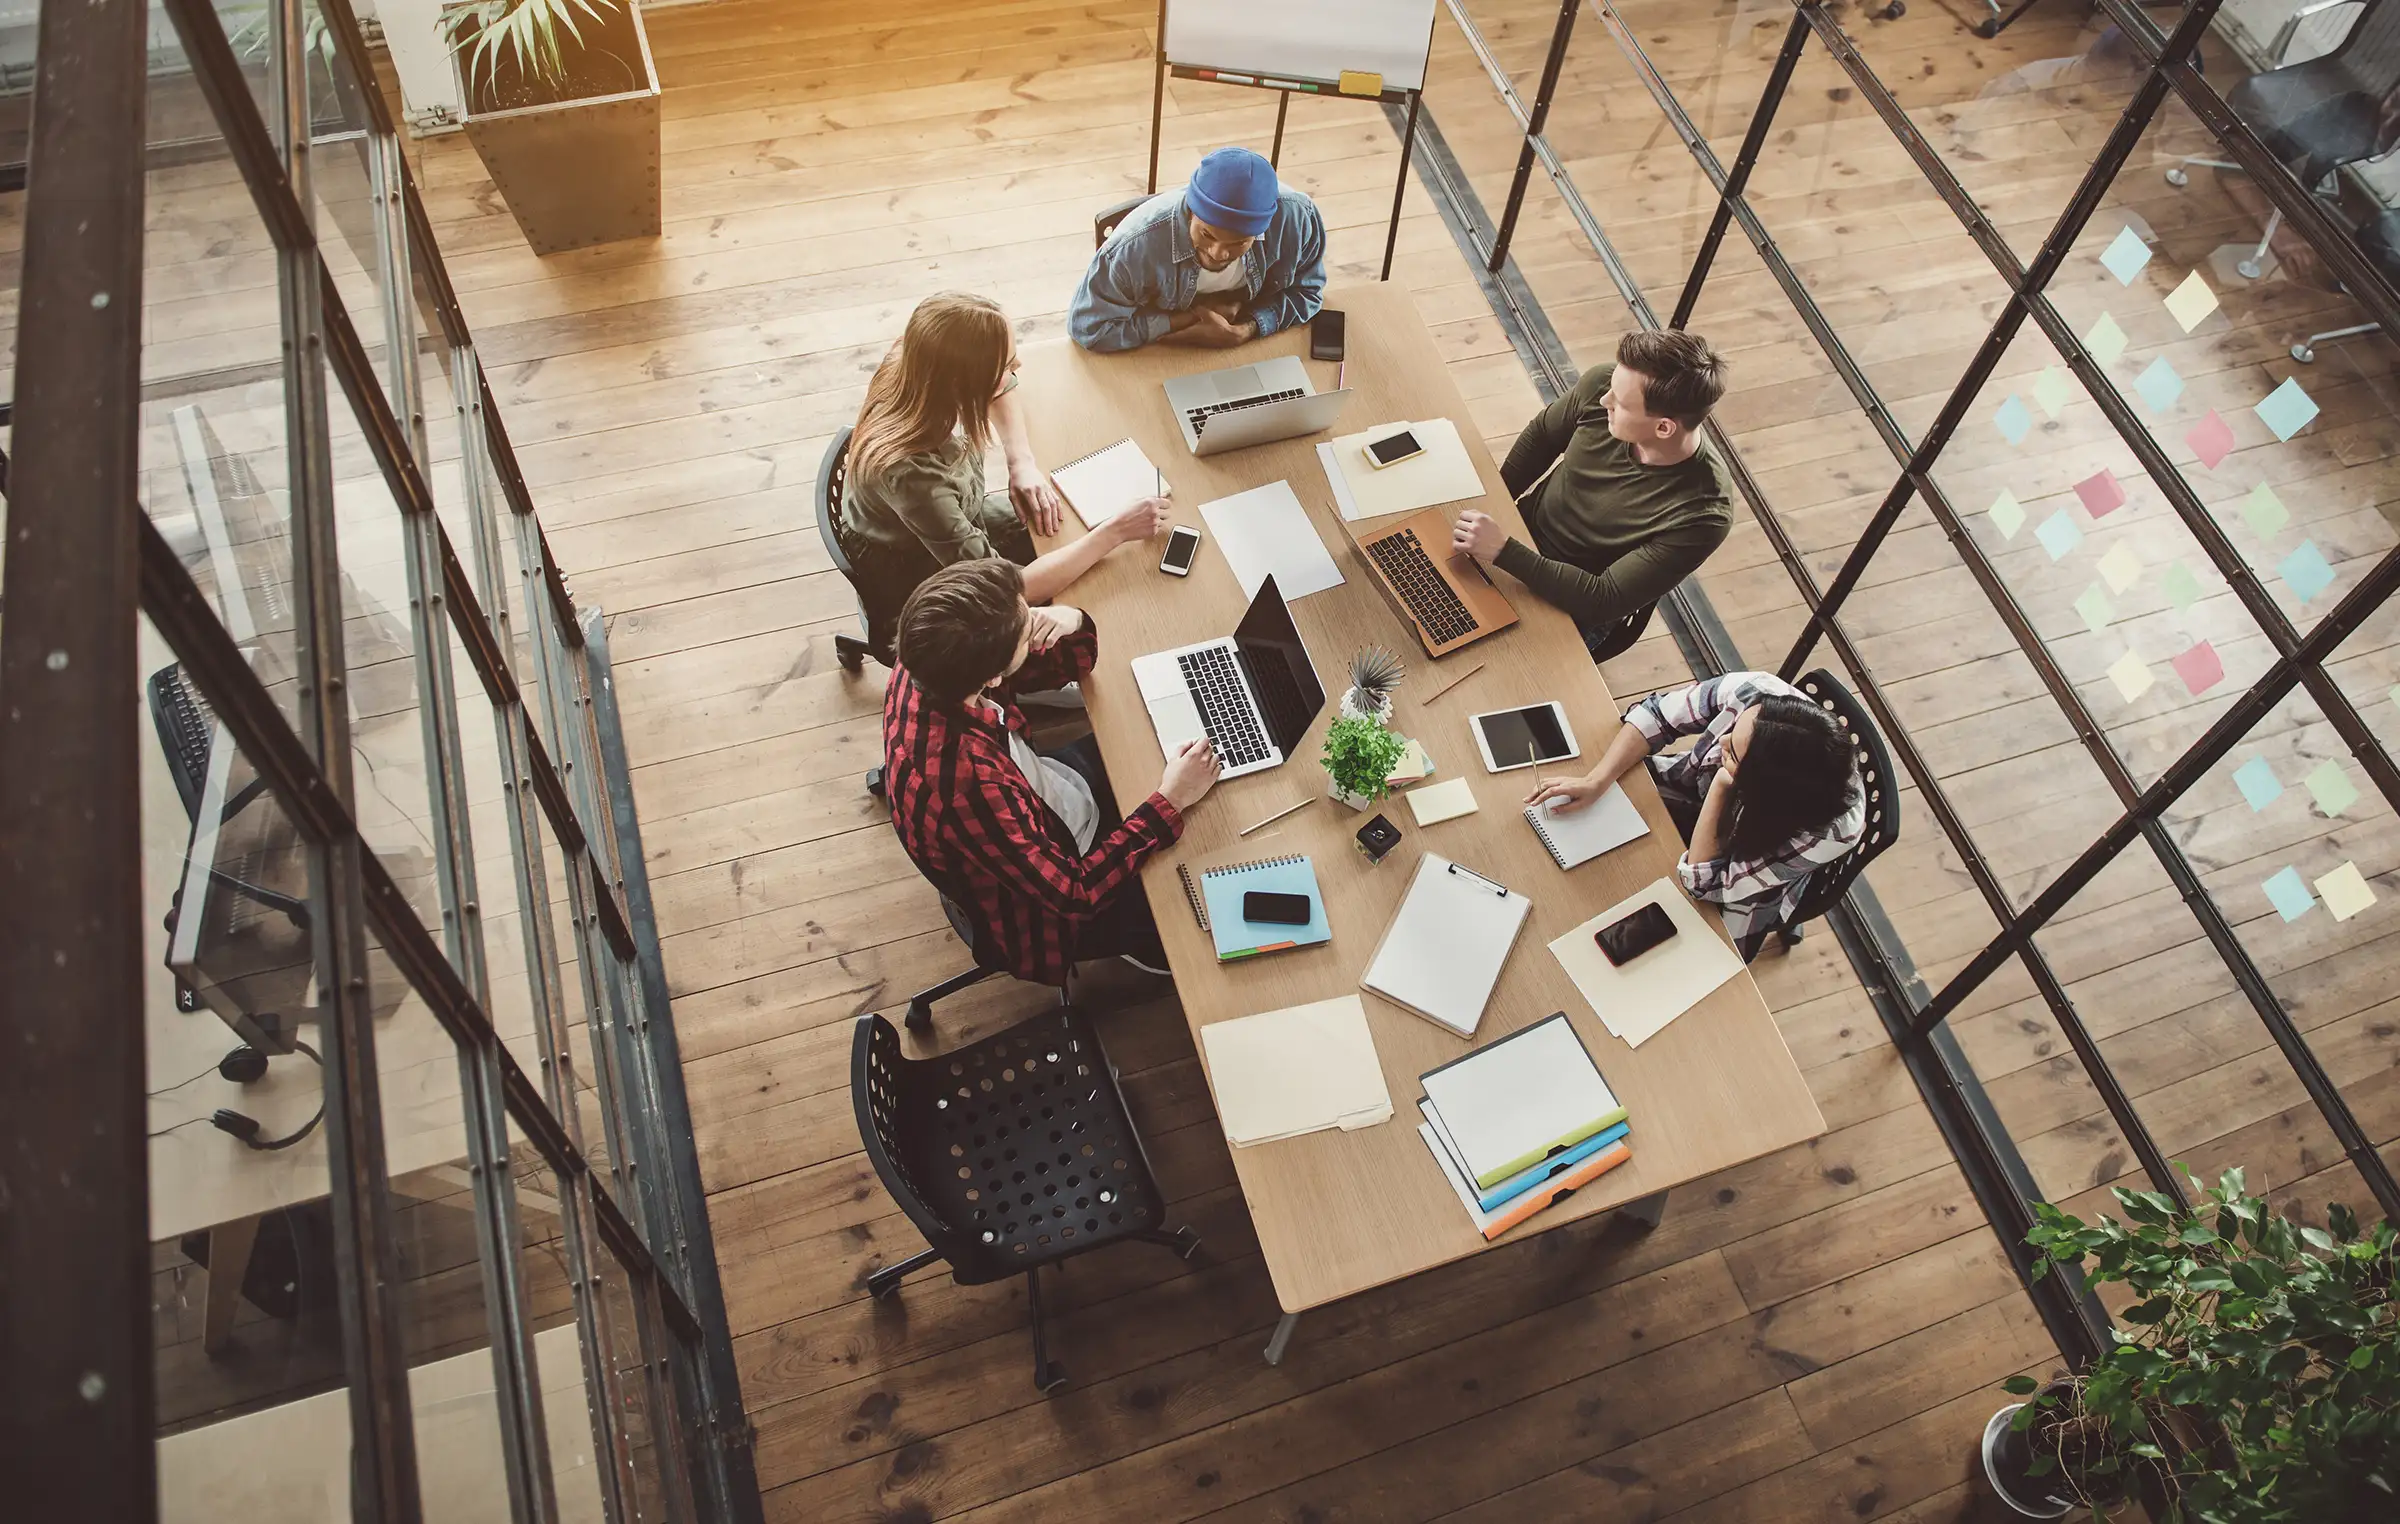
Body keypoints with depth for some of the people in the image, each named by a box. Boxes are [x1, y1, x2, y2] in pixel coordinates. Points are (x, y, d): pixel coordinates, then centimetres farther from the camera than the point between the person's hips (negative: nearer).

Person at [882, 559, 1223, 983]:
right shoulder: (965, 782, -44)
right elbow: (1074, 892, -31)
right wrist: (1169, 802, -27)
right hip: (1046, 907, -7)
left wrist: (1072, 624, -26)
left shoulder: (931, 668, -22)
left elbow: (1063, 666, -3)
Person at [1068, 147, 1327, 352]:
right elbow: (1088, 327, -24)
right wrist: (1192, 316, -26)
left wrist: (1245, 330, -27)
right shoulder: (1138, 244, -34)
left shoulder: (1296, 217, -26)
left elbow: (1305, 291, -8)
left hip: (1257, 347, 4)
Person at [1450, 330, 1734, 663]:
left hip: (1572, 607, -4)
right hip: (1519, 529, 5)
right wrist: (1489, 506, -7)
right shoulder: (1600, 384, -21)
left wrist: (1503, 551, -36)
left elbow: (1605, 600, -30)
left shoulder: (1702, 514, -34)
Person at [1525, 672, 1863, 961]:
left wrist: (1720, 787, -41)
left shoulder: (1831, 827, -41)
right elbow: (1655, 715, -18)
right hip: (1688, 791, 3)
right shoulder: (1756, 694, -36)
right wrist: (1595, 781, -30)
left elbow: (1705, 883, -31)